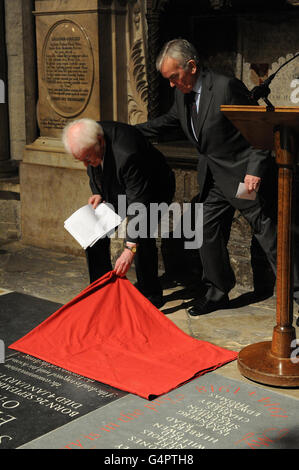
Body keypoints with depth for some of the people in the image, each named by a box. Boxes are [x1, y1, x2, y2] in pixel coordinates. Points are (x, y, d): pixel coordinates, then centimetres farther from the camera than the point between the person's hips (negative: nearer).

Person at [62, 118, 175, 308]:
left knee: (142, 236, -25)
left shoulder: (127, 155, -42)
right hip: (118, 189, 7)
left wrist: (130, 248, -41)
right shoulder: (89, 139, -18)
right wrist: (99, 194, -13)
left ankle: (151, 295, -5)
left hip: (154, 189, -7)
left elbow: (139, 204, -38)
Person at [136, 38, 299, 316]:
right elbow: (166, 122, 24)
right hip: (214, 179, 8)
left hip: (246, 176, -8)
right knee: (207, 232, 11)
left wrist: (255, 170, -22)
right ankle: (216, 293, 27)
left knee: (270, 235, -1)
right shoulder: (182, 95, 5)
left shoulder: (226, 86, -20)